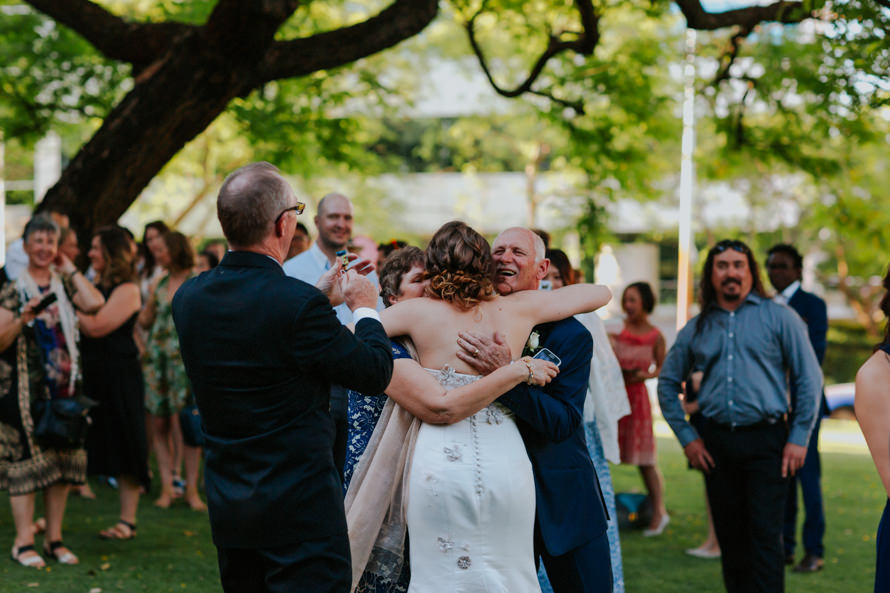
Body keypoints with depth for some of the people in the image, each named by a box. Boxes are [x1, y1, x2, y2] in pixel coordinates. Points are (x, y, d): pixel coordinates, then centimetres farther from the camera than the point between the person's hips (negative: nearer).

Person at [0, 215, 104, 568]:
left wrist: (69, 268, -1)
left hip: (64, 385, 5)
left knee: (63, 458, 7)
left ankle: (54, 539, 16)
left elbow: (94, 303, -9)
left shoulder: (64, 284, 11)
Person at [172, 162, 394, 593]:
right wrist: (365, 308, 7)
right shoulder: (298, 304, -21)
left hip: (226, 508, 7)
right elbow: (376, 373, -10)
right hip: (299, 508, -7)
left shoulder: (188, 298, 0)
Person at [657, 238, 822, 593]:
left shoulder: (778, 318, 1)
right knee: (730, 537, 9)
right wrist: (686, 437, 10)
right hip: (716, 443, 4)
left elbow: (809, 378, 0)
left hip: (766, 440, -3)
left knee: (765, 536, -9)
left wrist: (799, 439, -5)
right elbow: (668, 382, 18)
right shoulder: (697, 328, 10)